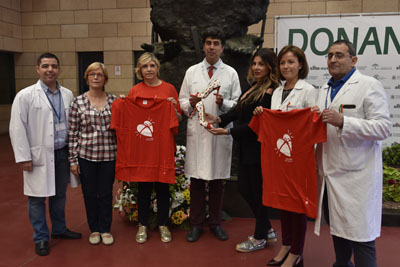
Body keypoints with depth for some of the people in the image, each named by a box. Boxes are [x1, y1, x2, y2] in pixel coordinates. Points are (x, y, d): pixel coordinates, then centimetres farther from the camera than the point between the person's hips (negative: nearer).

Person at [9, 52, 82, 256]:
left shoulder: (67, 95, 6)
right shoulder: (25, 96, -7)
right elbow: (17, 129, -8)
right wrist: (23, 157, -11)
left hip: (62, 153, 4)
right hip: (39, 155, -4)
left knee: (59, 195, 17)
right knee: (37, 198, 6)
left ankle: (59, 229, 36)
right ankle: (41, 238, 22)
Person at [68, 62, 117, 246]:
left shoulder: (114, 101, 2)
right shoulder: (78, 102, -2)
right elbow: (72, 133, 0)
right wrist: (73, 159, -2)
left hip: (109, 155, 1)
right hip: (86, 155, 0)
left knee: (106, 193, 9)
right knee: (89, 193, 10)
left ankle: (105, 229, 26)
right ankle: (94, 229, 29)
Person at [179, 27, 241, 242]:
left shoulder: (231, 73, 6)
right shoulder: (192, 72, 9)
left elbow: (238, 104, 3)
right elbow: (182, 101, 9)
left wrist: (223, 103, -16)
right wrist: (191, 103, -12)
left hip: (221, 132, 0)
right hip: (196, 132, 1)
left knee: (218, 180, 9)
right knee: (196, 179, 6)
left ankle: (215, 223, 25)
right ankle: (196, 224, 20)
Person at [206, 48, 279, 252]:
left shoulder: (270, 92, -18)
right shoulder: (254, 86, 10)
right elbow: (240, 109, 12)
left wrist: (228, 131, -19)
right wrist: (220, 119, -3)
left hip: (258, 148, -9)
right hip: (247, 146, 9)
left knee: (257, 191, 5)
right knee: (244, 188, 16)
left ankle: (260, 238, 26)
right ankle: (267, 230, 34)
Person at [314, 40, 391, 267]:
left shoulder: (370, 86, -6)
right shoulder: (325, 90, 16)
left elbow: (383, 128, -16)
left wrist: (342, 122, -24)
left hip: (356, 177, -7)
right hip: (330, 173, 7)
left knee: (360, 234, -3)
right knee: (337, 228, 19)